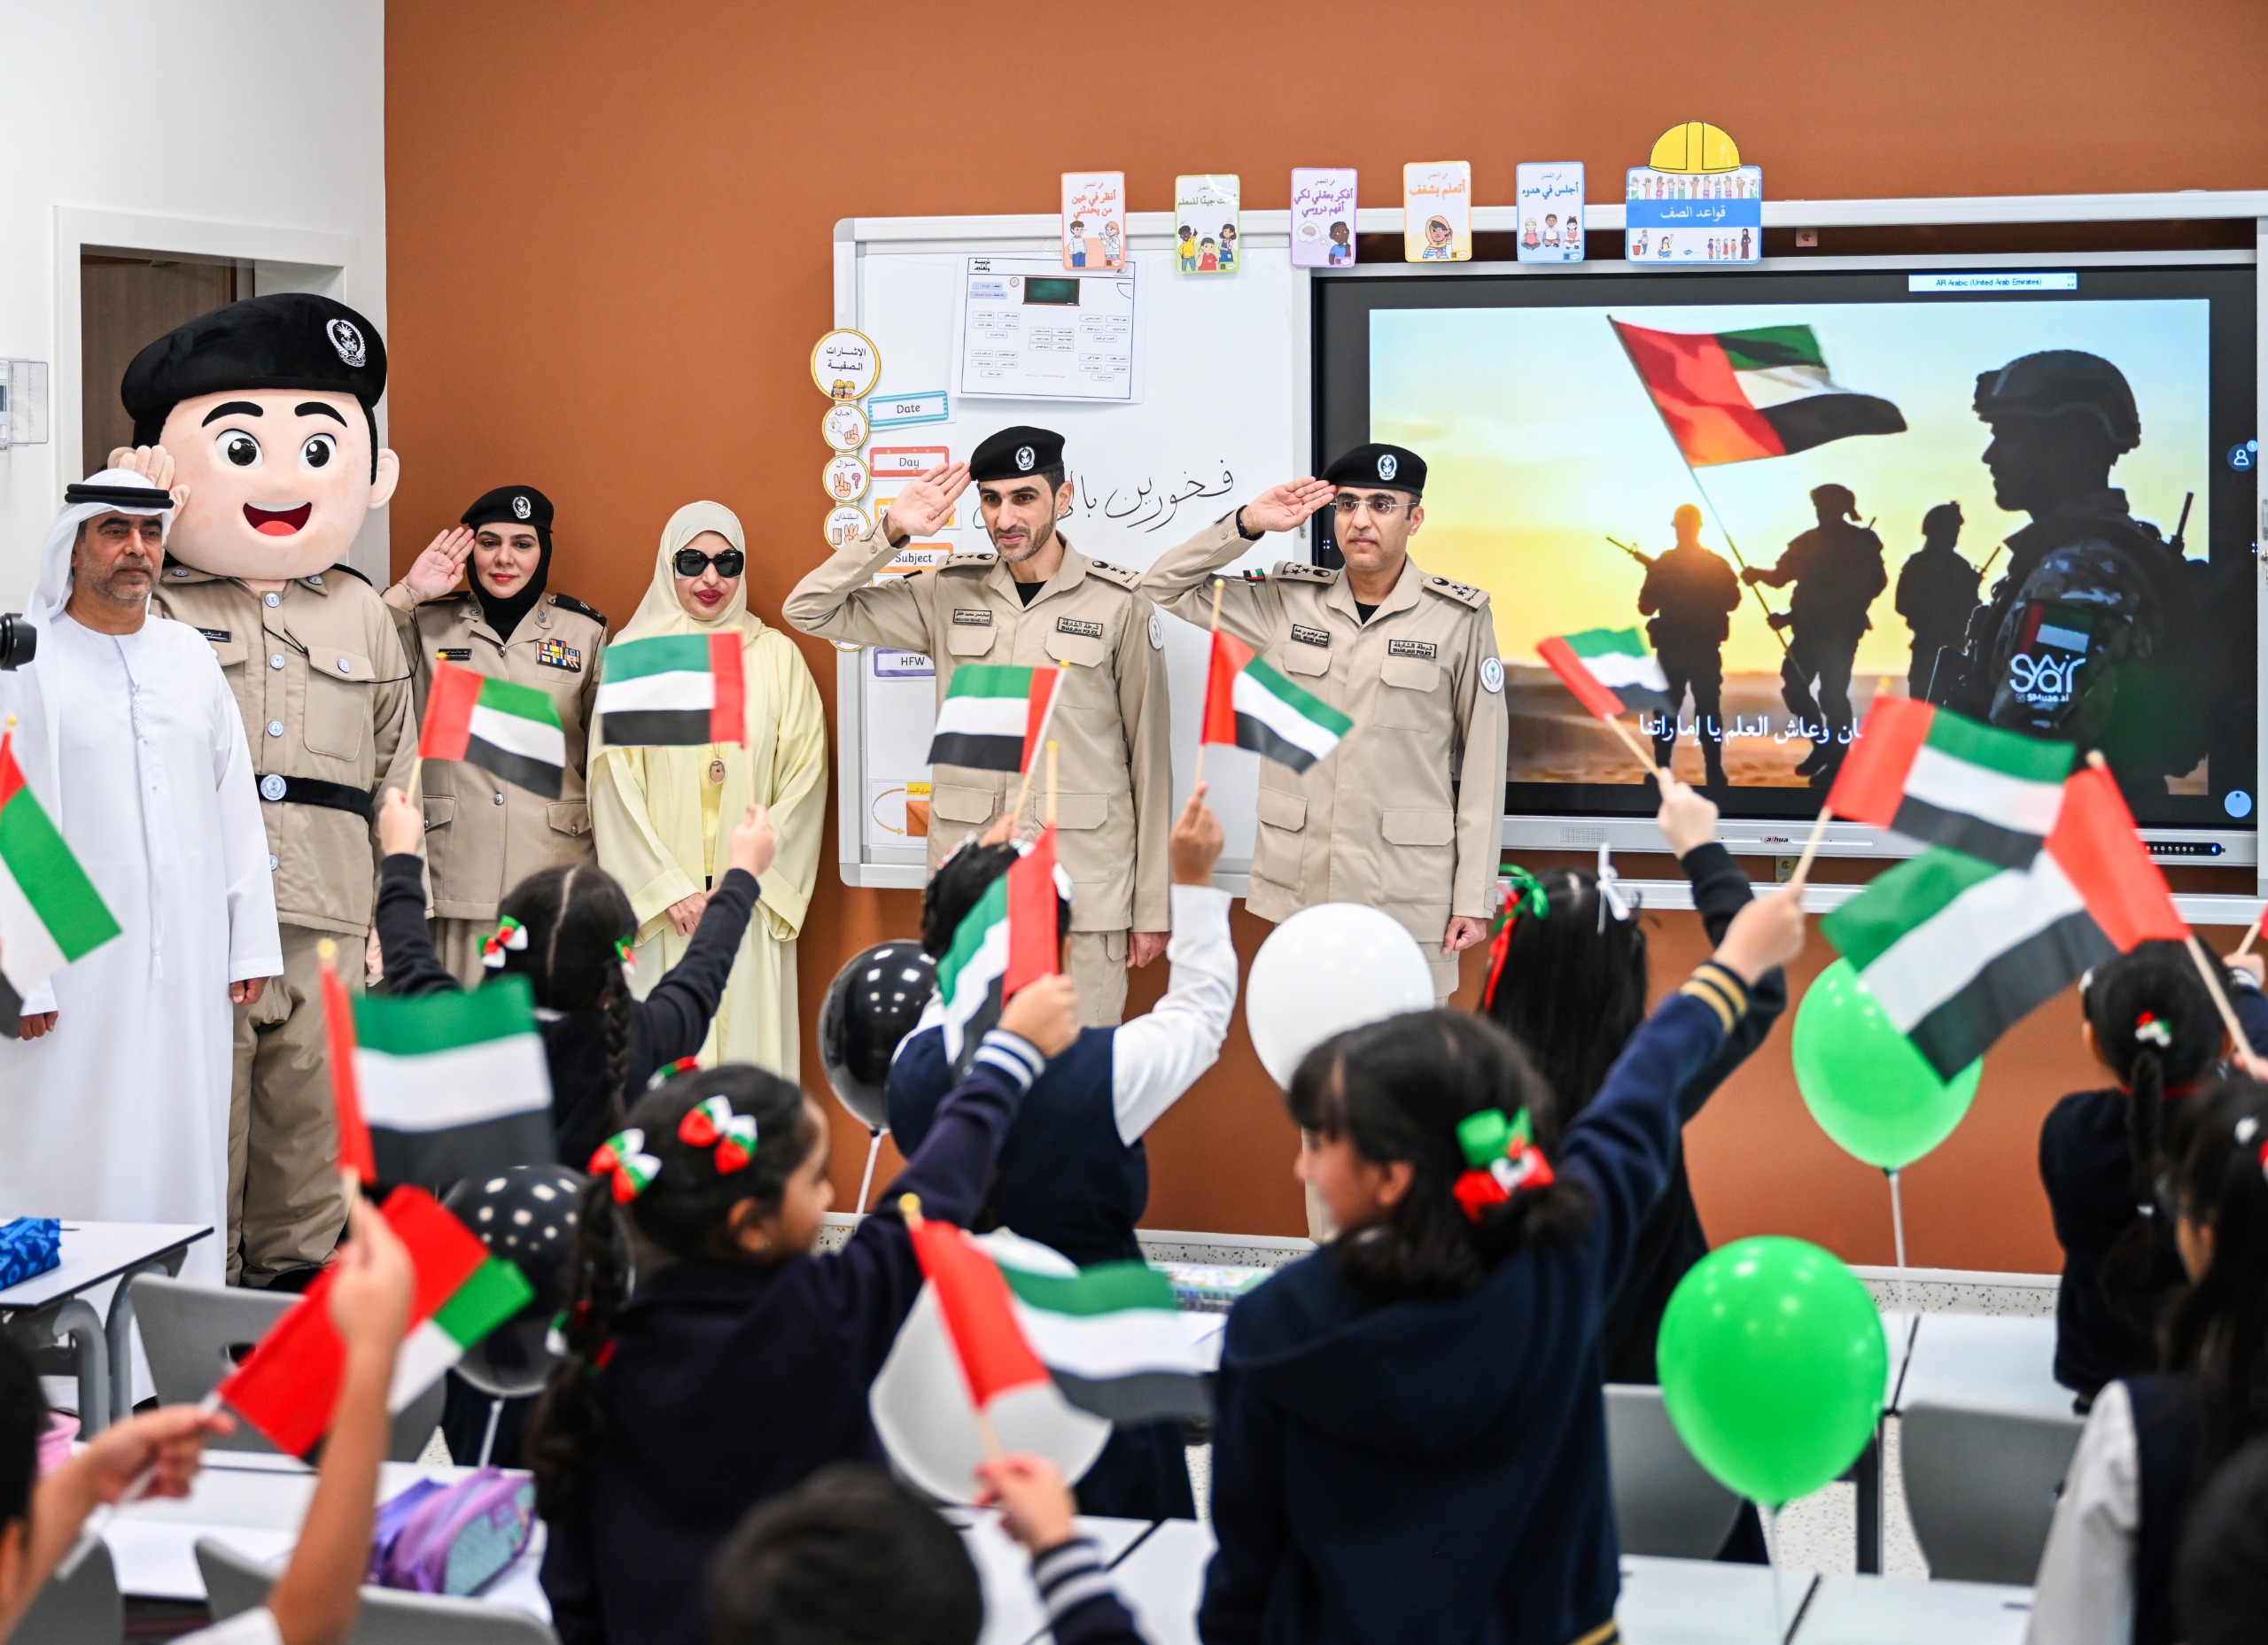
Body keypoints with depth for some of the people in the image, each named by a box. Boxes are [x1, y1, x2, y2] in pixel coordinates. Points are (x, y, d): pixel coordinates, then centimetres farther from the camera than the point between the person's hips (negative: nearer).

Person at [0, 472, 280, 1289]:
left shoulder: (191, 656, 13)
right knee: (76, 1156, -3)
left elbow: (236, 805, 13)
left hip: (190, 968, 5)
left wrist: (251, 941, 8)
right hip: (78, 969, -5)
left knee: (186, 1153, 7)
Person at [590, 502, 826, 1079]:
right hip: (658, 903, -1)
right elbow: (614, 783, 0)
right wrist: (672, 890, -7)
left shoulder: (777, 656, 8)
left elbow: (804, 778, 4)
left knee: (748, 1031, -3)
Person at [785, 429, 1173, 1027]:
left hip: (1084, 887, -3)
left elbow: (1149, 758, 1)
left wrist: (1153, 907, 0)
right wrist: (891, 533, -5)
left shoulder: (1120, 604, 0)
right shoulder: (949, 594, 8)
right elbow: (809, 610, 7)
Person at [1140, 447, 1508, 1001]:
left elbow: (1482, 766, 0)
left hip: (1408, 894, -3)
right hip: (1300, 887, 3)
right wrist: (1249, 523, 0)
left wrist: (1475, 899, -3)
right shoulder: (1287, 602, 8)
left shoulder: (1458, 618, -1)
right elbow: (1166, 584, 13)